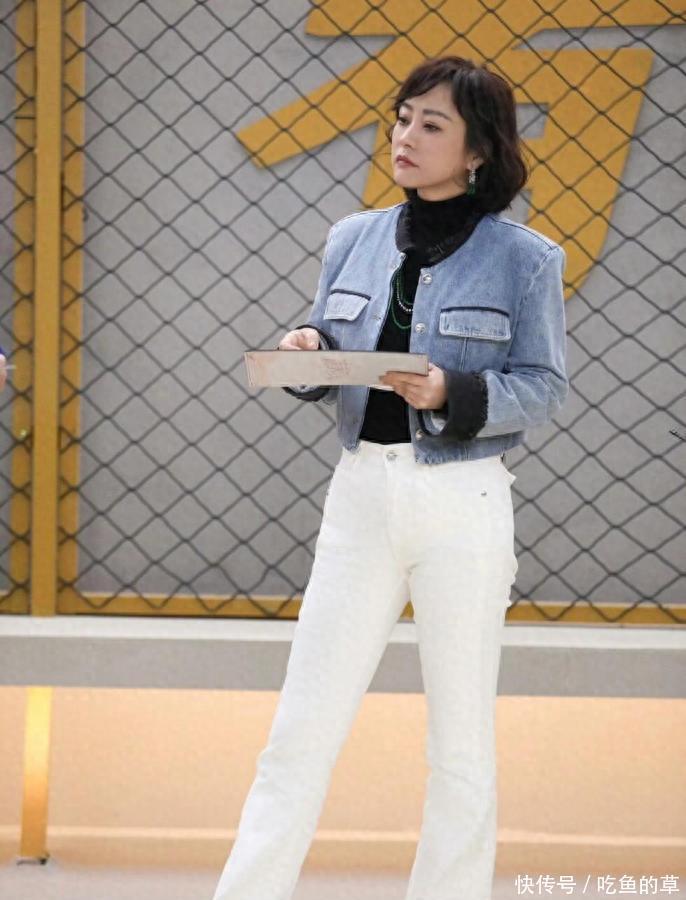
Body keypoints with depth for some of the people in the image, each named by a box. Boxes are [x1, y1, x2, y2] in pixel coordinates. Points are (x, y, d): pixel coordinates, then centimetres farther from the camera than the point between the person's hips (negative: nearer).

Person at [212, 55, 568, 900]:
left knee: (461, 737, 5)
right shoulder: (354, 239, 7)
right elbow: (327, 377, 12)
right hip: (361, 490, 4)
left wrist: (451, 395, -19)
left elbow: (544, 387, -4)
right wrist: (305, 353, -9)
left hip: (463, 503, -3)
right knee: (302, 723, 2)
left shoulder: (523, 258, -5)